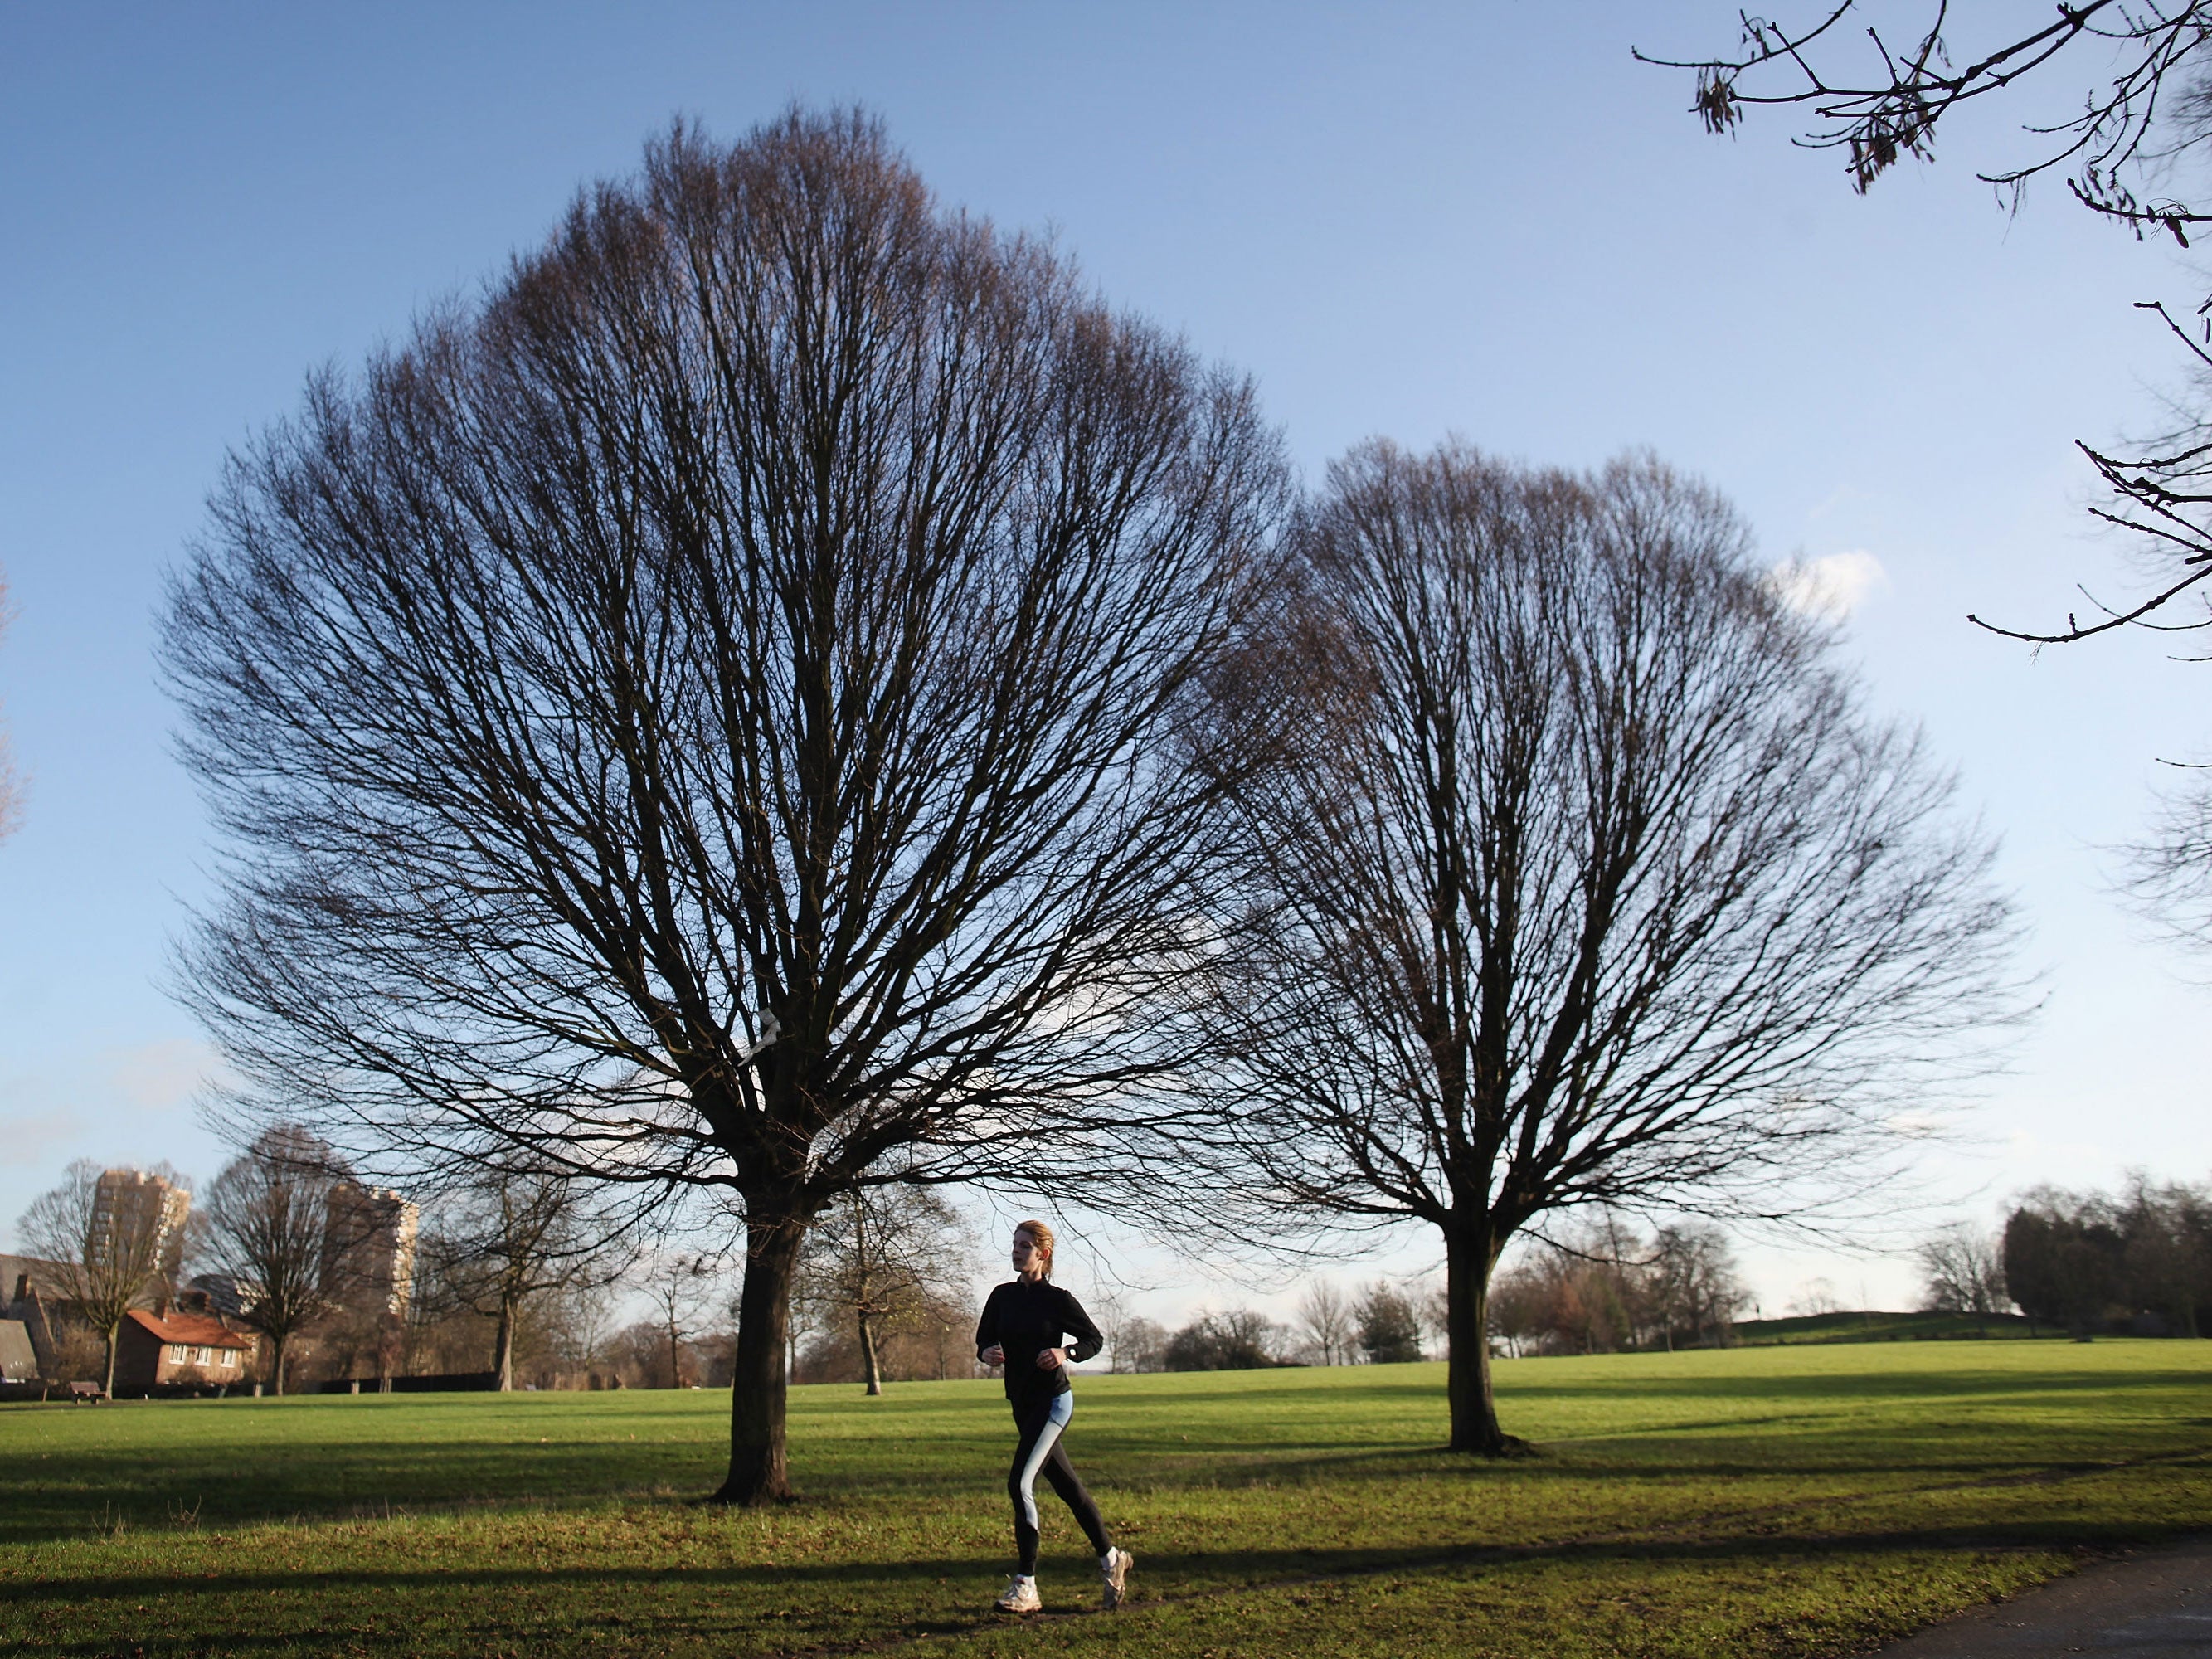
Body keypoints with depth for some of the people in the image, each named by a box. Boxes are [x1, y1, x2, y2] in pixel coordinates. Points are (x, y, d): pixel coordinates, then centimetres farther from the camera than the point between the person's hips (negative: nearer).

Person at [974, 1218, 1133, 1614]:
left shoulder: (1057, 1299, -9)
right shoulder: (1002, 1296, 5)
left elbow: (1095, 1339, -1)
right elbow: (983, 1341, 10)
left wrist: (1066, 1353, -20)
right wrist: (988, 1352, -13)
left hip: (1052, 1401, -6)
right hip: (1022, 1403, 6)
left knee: (1020, 1484, -16)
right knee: (1067, 1486, 15)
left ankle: (1025, 1586, -10)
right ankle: (1111, 1559, 31)